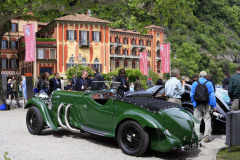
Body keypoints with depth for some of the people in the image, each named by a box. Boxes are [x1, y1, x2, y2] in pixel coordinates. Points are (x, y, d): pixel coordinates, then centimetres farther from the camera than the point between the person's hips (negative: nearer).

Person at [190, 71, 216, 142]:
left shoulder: (194, 84, 5)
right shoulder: (209, 83, 2)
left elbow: (191, 95, 5)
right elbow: (212, 95, -1)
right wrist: (214, 106, 1)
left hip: (197, 105, 1)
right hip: (206, 105, -1)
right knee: (207, 120, 4)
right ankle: (207, 136, 1)